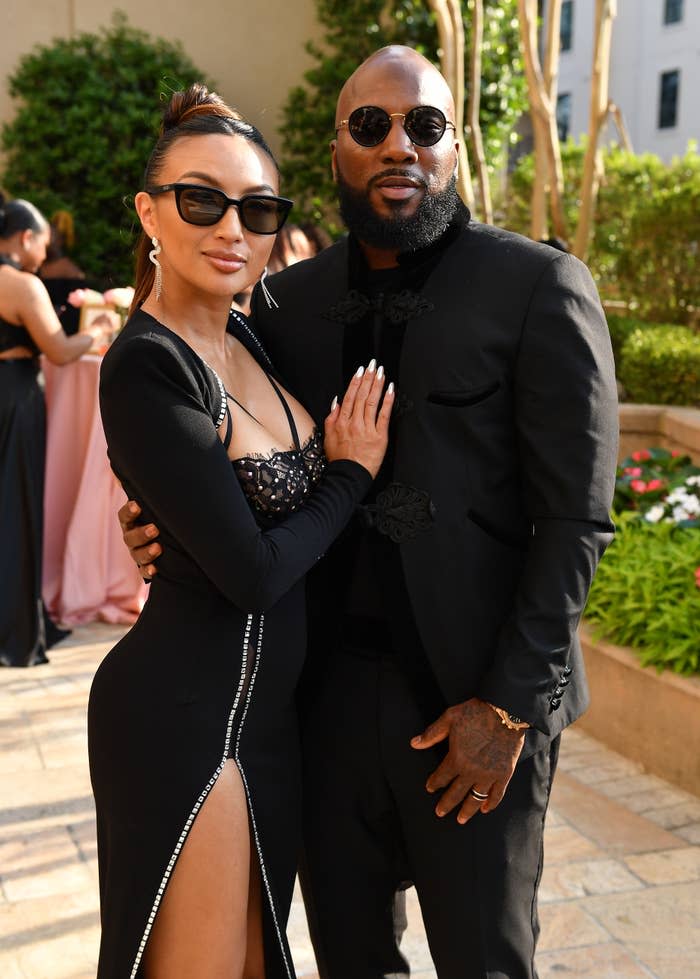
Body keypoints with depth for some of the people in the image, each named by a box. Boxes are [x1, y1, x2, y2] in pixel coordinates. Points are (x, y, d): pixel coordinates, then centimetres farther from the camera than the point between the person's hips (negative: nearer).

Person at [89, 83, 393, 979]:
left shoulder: (245, 339, 6)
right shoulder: (145, 368, -19)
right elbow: (252, 570, -21)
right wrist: (352, 472, -7)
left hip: (265, 704, 8)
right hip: (187, 713, -8)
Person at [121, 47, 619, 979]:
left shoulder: (540, 288, -7)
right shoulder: (289, 298, 6)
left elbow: (575, 520, -9)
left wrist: (509, 704, -12)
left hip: (477, 702, -3)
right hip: (331, 687, 4)